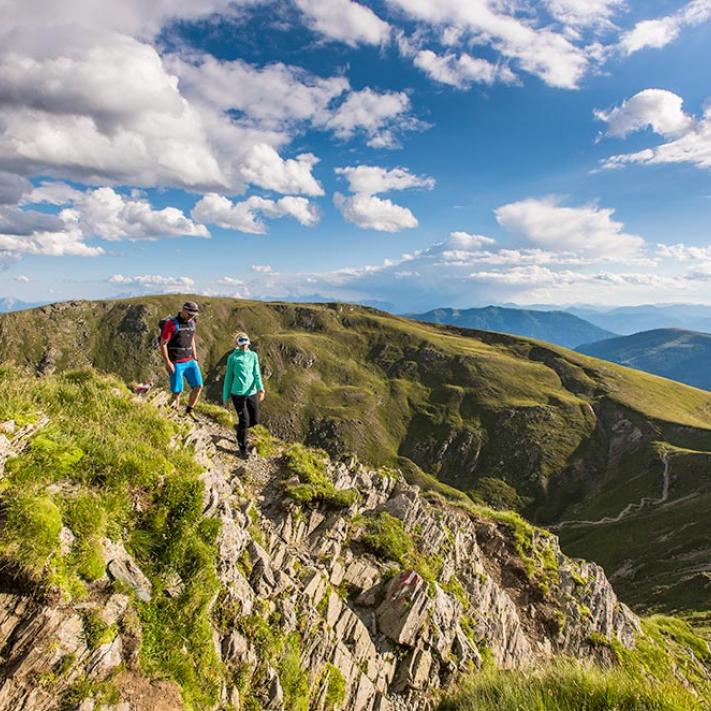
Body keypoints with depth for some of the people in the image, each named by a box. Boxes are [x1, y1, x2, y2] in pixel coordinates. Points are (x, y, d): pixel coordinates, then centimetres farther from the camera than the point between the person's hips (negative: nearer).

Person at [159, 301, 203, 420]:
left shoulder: (192, 323, 9)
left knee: (198, 386, -2)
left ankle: (189, 411, 16)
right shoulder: (171, 323, -11)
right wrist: (167, 363, -15)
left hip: (190, 361, 6)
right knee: (177, 392, -2)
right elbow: (163, 344, -11)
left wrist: (195, 358, 15)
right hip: (176, 364, -6)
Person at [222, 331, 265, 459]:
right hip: (238, 394, -4)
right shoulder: (233, 357, -3)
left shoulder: (253, 355, 6)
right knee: (244, 421, -4)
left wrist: (260, 389, -18)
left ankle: (239, 428, 41)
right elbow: (229, 377, 2)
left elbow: (257, 374, -1)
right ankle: (242, 448, 17)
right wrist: (225, 397, 3)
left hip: (252, 393, 4)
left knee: (255, 420, 8)